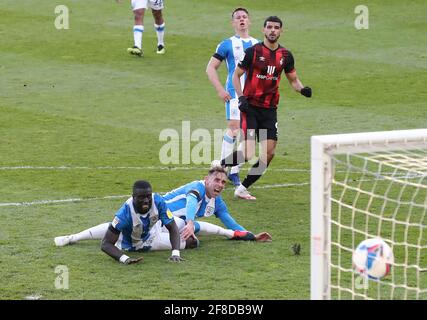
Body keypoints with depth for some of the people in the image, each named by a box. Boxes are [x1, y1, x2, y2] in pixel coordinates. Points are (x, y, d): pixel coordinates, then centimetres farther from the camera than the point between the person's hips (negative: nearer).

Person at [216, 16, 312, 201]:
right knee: (248, 154, -15)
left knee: (269, 153, -2)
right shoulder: (253, 51, -7)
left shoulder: (285, 55, 6)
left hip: (270, 109, 5)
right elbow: (236, 75, 1)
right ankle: (220, 165, 13)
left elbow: (293, 80, 17)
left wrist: (302, 90, -5)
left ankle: (243, 188, 11)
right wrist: (241, 97, -13)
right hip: (250, 108, -5)